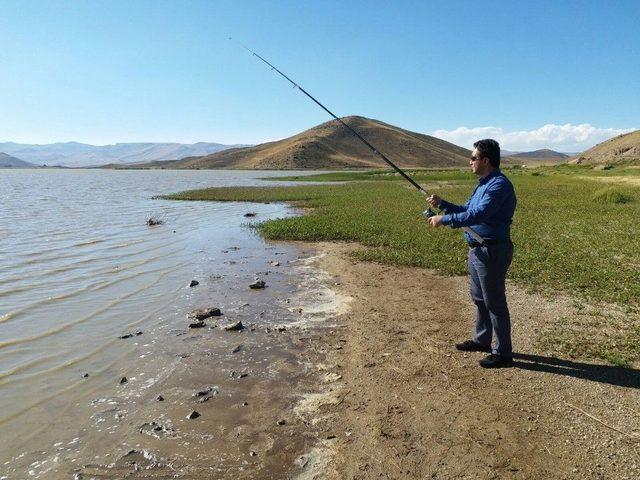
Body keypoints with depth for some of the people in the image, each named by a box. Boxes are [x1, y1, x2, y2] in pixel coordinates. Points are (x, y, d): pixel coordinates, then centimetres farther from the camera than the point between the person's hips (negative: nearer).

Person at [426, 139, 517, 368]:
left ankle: (503, 353, 13)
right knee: (479, 298, 21)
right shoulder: (484, 184, 14)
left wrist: (444, 219, -23)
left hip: (492, 252, -10)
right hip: (477, 250, 10)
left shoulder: (499, 185, -19)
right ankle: (482, 340, 37)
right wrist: (442, 203, 7)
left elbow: (477, 215, -29)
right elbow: (466, 209, 20)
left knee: (495, 303, 0)